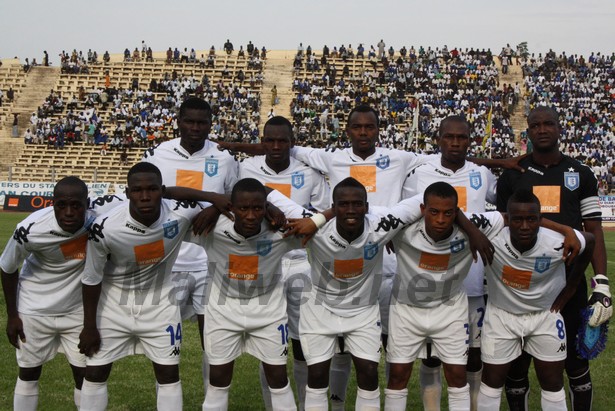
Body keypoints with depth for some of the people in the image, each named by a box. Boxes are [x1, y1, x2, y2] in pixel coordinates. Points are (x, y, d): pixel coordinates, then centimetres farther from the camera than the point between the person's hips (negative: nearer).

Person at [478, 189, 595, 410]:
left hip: (545, 315, 1)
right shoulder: (491, 239, -31)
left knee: (553, 384, 10)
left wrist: (571, 286, 0)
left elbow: (590, 241, -6)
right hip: (502, 314, 0)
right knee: (492, 381, 10)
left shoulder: (557, 244, -29)